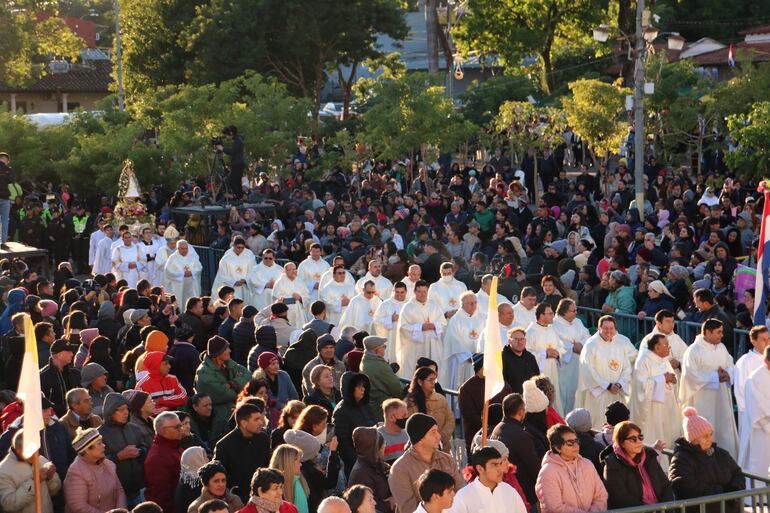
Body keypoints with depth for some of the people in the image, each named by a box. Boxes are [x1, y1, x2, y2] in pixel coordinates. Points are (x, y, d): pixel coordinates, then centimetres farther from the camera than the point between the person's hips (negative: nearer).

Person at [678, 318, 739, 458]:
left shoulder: (721, 348, 8)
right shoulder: (693, 350, -14)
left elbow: (731, 366, 15)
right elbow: (690, 374, -21)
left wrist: (727, 374, -10)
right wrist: (715, 377, -18)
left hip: (722, 397, 7)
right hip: (703, 398, -7)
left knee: (725, 430, 11)